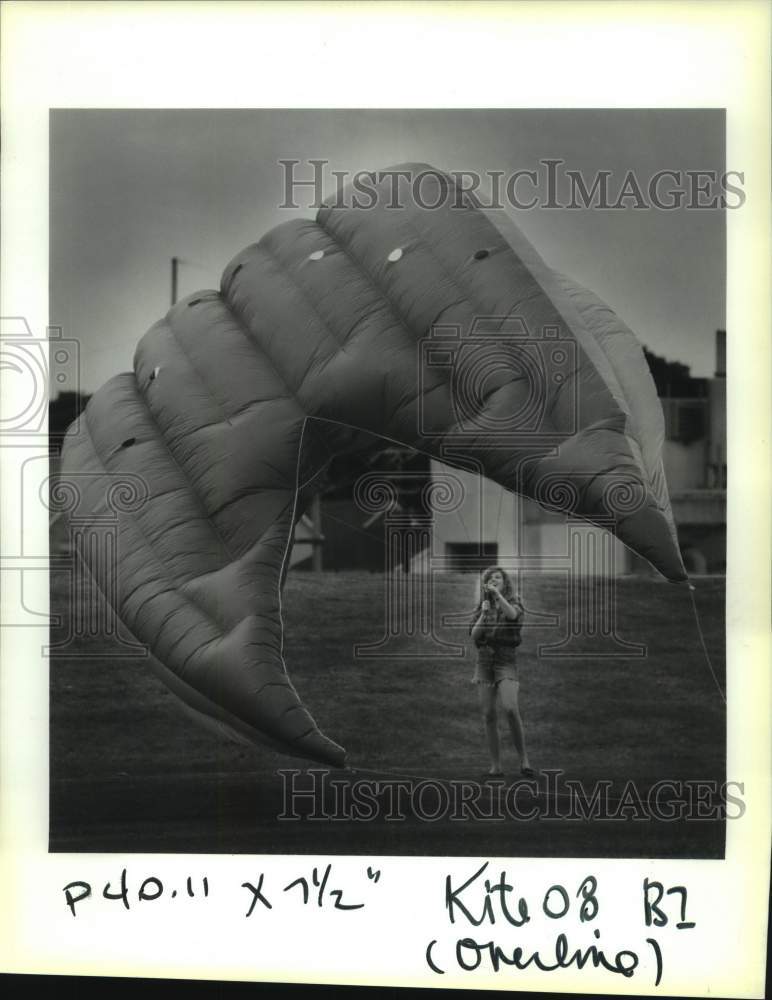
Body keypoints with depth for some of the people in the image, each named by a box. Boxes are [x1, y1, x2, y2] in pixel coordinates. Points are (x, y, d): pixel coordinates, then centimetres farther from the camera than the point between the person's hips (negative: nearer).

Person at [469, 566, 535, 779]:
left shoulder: (514, 603, 4)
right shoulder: (481, 608, 13)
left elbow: (512, 615, -20)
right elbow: (474, 635, 3)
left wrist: (497, 593, -26)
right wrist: (484, 614, -9)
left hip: (506, 660, -4)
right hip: (484, 662, 4)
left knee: (510, 709, -22)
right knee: (488, 715, 0)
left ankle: (524, 761, -12)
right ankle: (496, 767, 6)